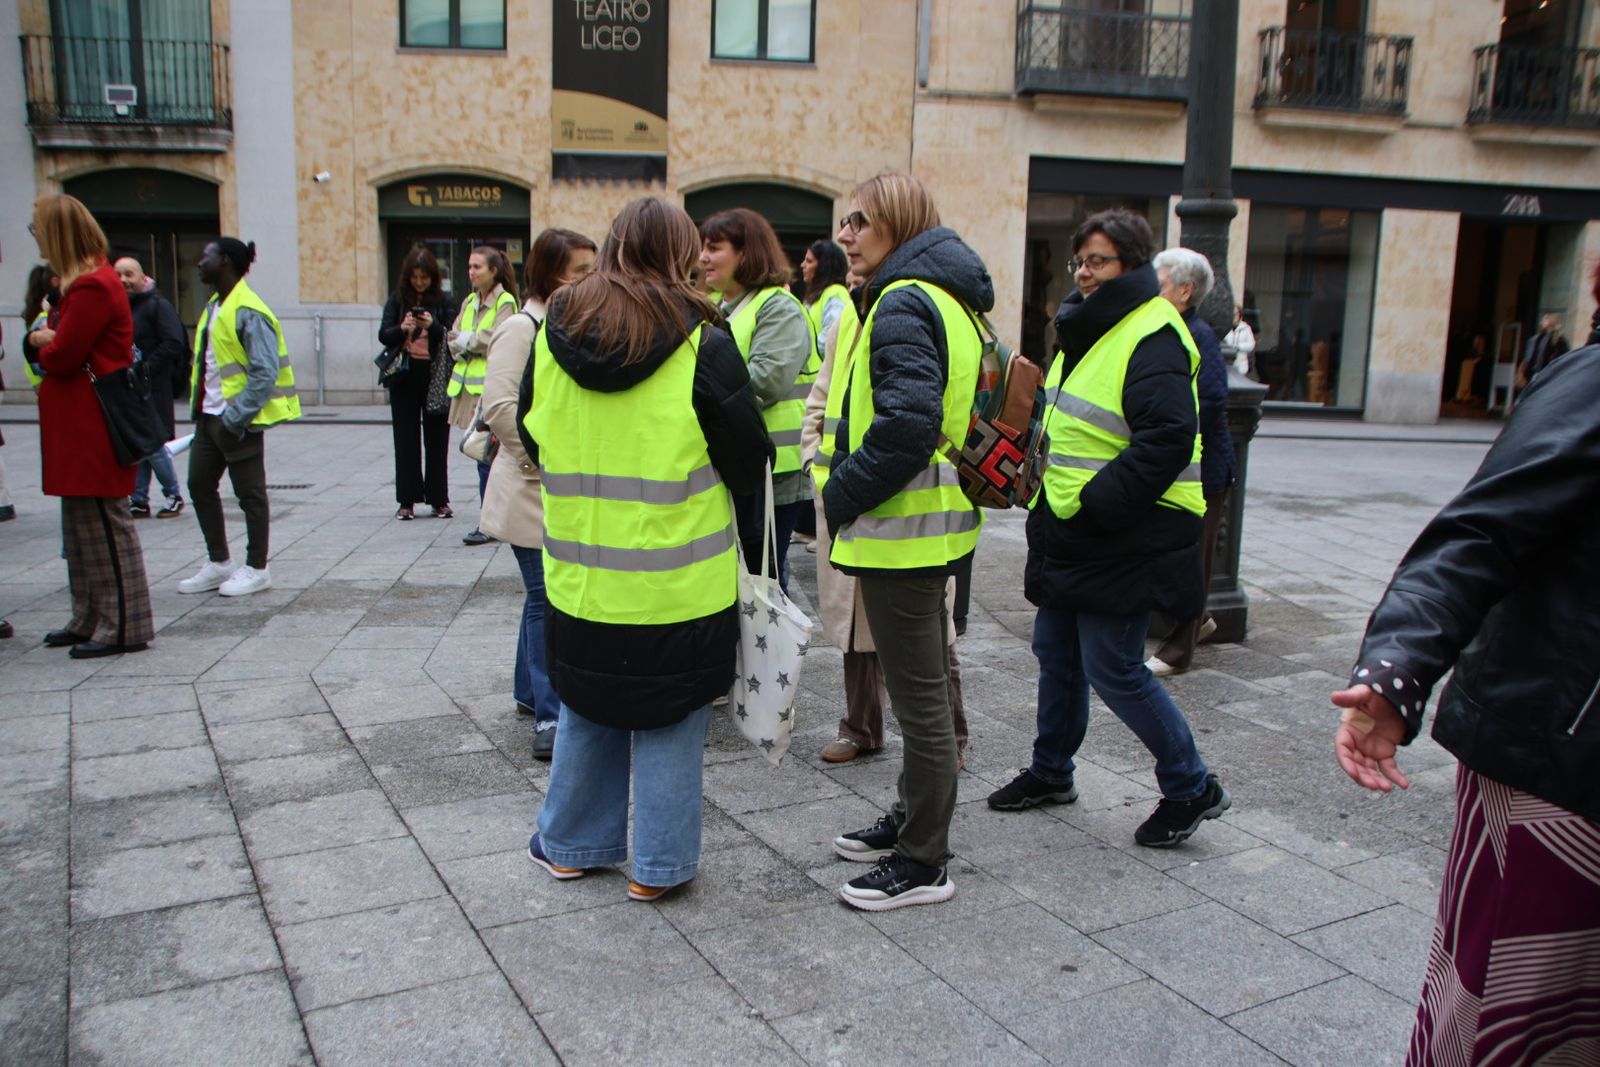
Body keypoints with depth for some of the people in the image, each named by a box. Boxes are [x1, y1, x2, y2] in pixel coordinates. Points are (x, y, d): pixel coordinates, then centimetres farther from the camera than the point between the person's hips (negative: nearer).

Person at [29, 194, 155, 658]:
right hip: (79, 426, 11)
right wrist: (50, 339, -3)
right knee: (81, 525, 16)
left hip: (93, 429, -11)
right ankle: (90, 619, 25)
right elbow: (62, 345, 17)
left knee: (104, 524, -5)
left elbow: (60, 356, -18)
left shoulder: (93, 287, -17)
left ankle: (124, 626, 1)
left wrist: (43, 342, 2)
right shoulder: (84, 281, 16)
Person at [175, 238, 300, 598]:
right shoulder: (213, 308, 12)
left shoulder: (249, 312, -17)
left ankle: (256, 569, 15)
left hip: (240, 420, -10)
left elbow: (265, 373, -22)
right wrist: (199, 407, 13)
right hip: (209, 416, 10)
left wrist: (235, 417, -21)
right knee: (199, 486, 14)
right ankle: (218, 563, 26)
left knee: (250, 495, 2)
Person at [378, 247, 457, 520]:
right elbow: (383, 335, 1)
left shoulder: (443, 301, 2)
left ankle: (439, 499, 9)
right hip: (404, 375, 1)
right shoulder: (397, 299, 6)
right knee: (406, 438, 3)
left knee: (436, 437, 2)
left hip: (435, 375, -1)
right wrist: (401, 328, -19)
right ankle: (407, 500, 7)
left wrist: (433, 326, -24)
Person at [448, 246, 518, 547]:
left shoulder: (505, 302, -6)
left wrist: (466, 340, -3)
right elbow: (453, 338, 10)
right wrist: (475, 343, -9)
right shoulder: (469, 302, 16)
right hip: (468, 383, 7)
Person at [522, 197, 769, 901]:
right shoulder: (701, 346, -14)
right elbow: (750, 463, -9)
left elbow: (531, 434, 12)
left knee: (586, 710, 21)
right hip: (679, 579, -4)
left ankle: (570, 845, 35)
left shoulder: (554, 337, -1)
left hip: (580, 574, 4)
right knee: (670, 718, 11)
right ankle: (660, 864, 22)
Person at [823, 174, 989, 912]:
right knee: (922, 681, 20)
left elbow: (905, 427, -28)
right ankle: (913, 820, 35)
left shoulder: (904, 304, -17)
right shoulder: (946, 299, 15)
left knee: (918, 692, -1)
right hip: (935, 519, 11)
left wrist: (841, 496, -15)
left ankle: (924, 863, 12)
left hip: (901, 528, -11)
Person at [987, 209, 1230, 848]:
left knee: (1113, 670, -4)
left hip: (1124, 540, -10)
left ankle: (1192, 788, 14)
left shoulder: (1152, 338, -17)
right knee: (1056, 653, 17)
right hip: (1071, 532, 10)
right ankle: (1051, 773, 35)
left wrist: (1097, 501, -25)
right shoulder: (1088, 329, 15)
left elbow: (1167, 440, -27)